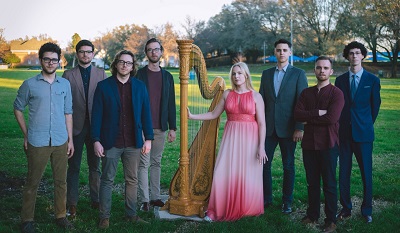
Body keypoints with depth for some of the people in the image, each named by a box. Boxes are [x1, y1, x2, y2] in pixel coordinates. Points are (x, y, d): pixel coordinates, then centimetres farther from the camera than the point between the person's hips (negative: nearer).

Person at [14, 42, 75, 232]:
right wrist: (26, 134, 2)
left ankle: (60, 215, 25)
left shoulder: (65, 84, 6)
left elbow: (68, 113, 10)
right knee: (32, 183, 5)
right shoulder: (30, 84, -3)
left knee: (61, 181, 11)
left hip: (61, 142, 3)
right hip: (37, 143, -3)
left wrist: (70, 139, 8)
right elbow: (18, 108, 7)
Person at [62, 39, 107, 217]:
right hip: (75, 127, -1)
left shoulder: (101, 74, 5)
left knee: (95, 166, 11)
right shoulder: (68, 75, 3)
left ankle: (96, 200, 23)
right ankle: (72, 203, 15)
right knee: (73, 167, 6)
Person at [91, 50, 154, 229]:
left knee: (132, 180, 10)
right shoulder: (103, 86, -1)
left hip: (133, 143, 2)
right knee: (107, 180, 6)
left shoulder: (140, 86, 5)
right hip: (111, 142, -2)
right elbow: (97, 115, -3)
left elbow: (145, 113, 7)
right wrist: (96, 140, -9)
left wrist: (148, 139, 3)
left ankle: (131, 214, 22)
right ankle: (104, 217, 15)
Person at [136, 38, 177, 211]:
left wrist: (172, 127, 8)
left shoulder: (167, 76, 12)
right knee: (144, 164, -3)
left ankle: (155, 197, 17)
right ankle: (144, 200, 1)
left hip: (160, 128, 4)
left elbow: (171, 104, 12)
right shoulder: (139, 75, 0)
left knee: (156, 163, 10)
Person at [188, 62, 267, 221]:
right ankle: (220, 210, 9)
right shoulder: (227, 94, 8)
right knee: (224, 174, -2)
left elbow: (261, 123, -5)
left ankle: (248, 210, 17)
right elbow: (214, 114, 11)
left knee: (248, 176, 0)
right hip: (231, 138, 3)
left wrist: (261, 147, -11)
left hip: (249, 139, -2)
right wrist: (192, 116, 2)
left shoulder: (255, 96, -1)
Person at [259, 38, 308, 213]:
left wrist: (299, 128, -11)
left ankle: (287, 201, 19)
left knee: (288, 166, 7)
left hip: (287, 129, -3)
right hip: (268, 128, 3)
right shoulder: (266, 74, 11)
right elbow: (261, 100, 11)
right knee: (264, 163, 4)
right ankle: (266, 198, 19)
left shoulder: (298, 74, -1)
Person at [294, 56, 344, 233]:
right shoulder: (306, 93, 11)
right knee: (312, 182, 12)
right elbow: (297, 114, -3)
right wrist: (318, 113, -15)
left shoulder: (336, 93, -4)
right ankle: (312, 215, 25)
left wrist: (308, 118, -8)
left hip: (328, 144, -4)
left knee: (329, 183, 4)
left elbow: (331, 118, -18)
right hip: (309, 143, 4)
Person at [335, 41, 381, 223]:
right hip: (344, 132, 2)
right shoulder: (340, 80, 7)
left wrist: (366, 125, 12)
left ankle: (366, 210, 16)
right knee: (343, 173, 4)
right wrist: (340, 126, 10)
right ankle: (346, 208, 17)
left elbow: (375, 106, 8)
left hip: (363, 133, -2)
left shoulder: (372, 80, 1)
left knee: (366, 173, 3)